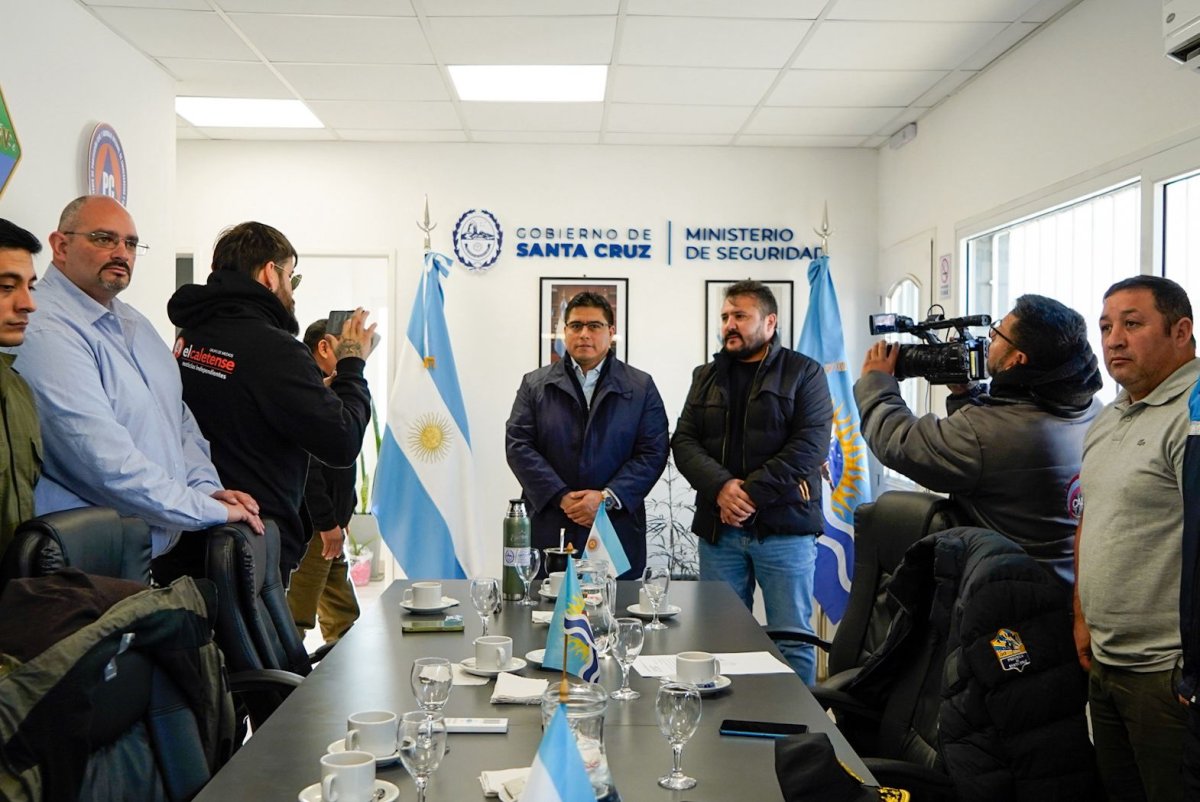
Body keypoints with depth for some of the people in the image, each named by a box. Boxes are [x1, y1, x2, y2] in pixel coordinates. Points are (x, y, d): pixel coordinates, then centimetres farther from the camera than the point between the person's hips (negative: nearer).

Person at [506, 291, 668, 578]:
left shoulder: (641, 387, 8)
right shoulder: (535, 384, 9)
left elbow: (652, 453, 0)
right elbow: (518, 446, 0)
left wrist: (607, 498, -12)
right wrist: (561, 497, -11)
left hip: (617, 533, 0)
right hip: (549, 532, 1)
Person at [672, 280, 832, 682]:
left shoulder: (804, 373, 2)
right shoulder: (706, 377, 14)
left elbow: (810, 444, -10)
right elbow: (683, 442, 5)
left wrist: (751, 492, -17)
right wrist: (721, 487, -14)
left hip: (784, 527, -4)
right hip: (719, 528, 4)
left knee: (792, 639, 3)